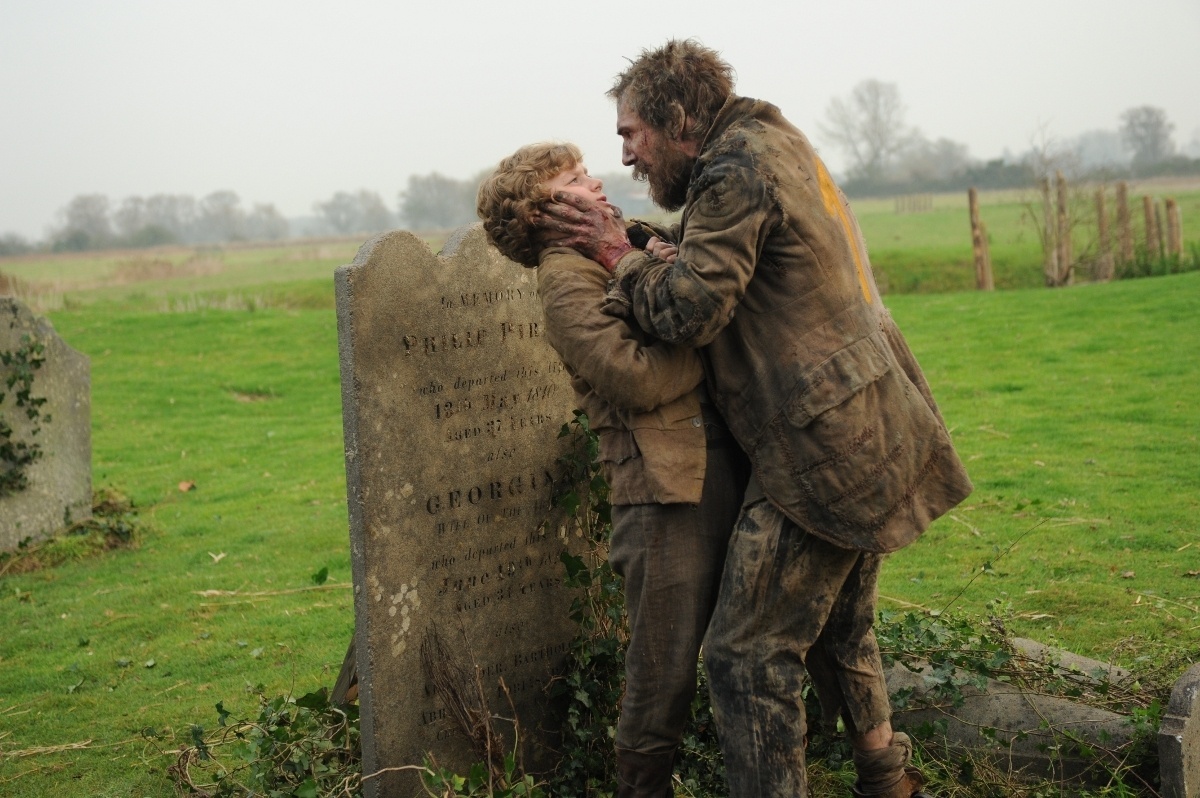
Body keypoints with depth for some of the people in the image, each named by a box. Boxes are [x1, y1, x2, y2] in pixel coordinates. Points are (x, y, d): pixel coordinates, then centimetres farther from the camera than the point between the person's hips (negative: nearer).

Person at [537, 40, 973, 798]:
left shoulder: (736, 170, -15)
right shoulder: (779, 145, 16)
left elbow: (687, 310, -20)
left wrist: (619, 254, -5)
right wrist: (641, 246, 7)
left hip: (822, 453, -11)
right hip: (874, 437, 11)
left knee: (749, 655, -6)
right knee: (840, 629, 25)